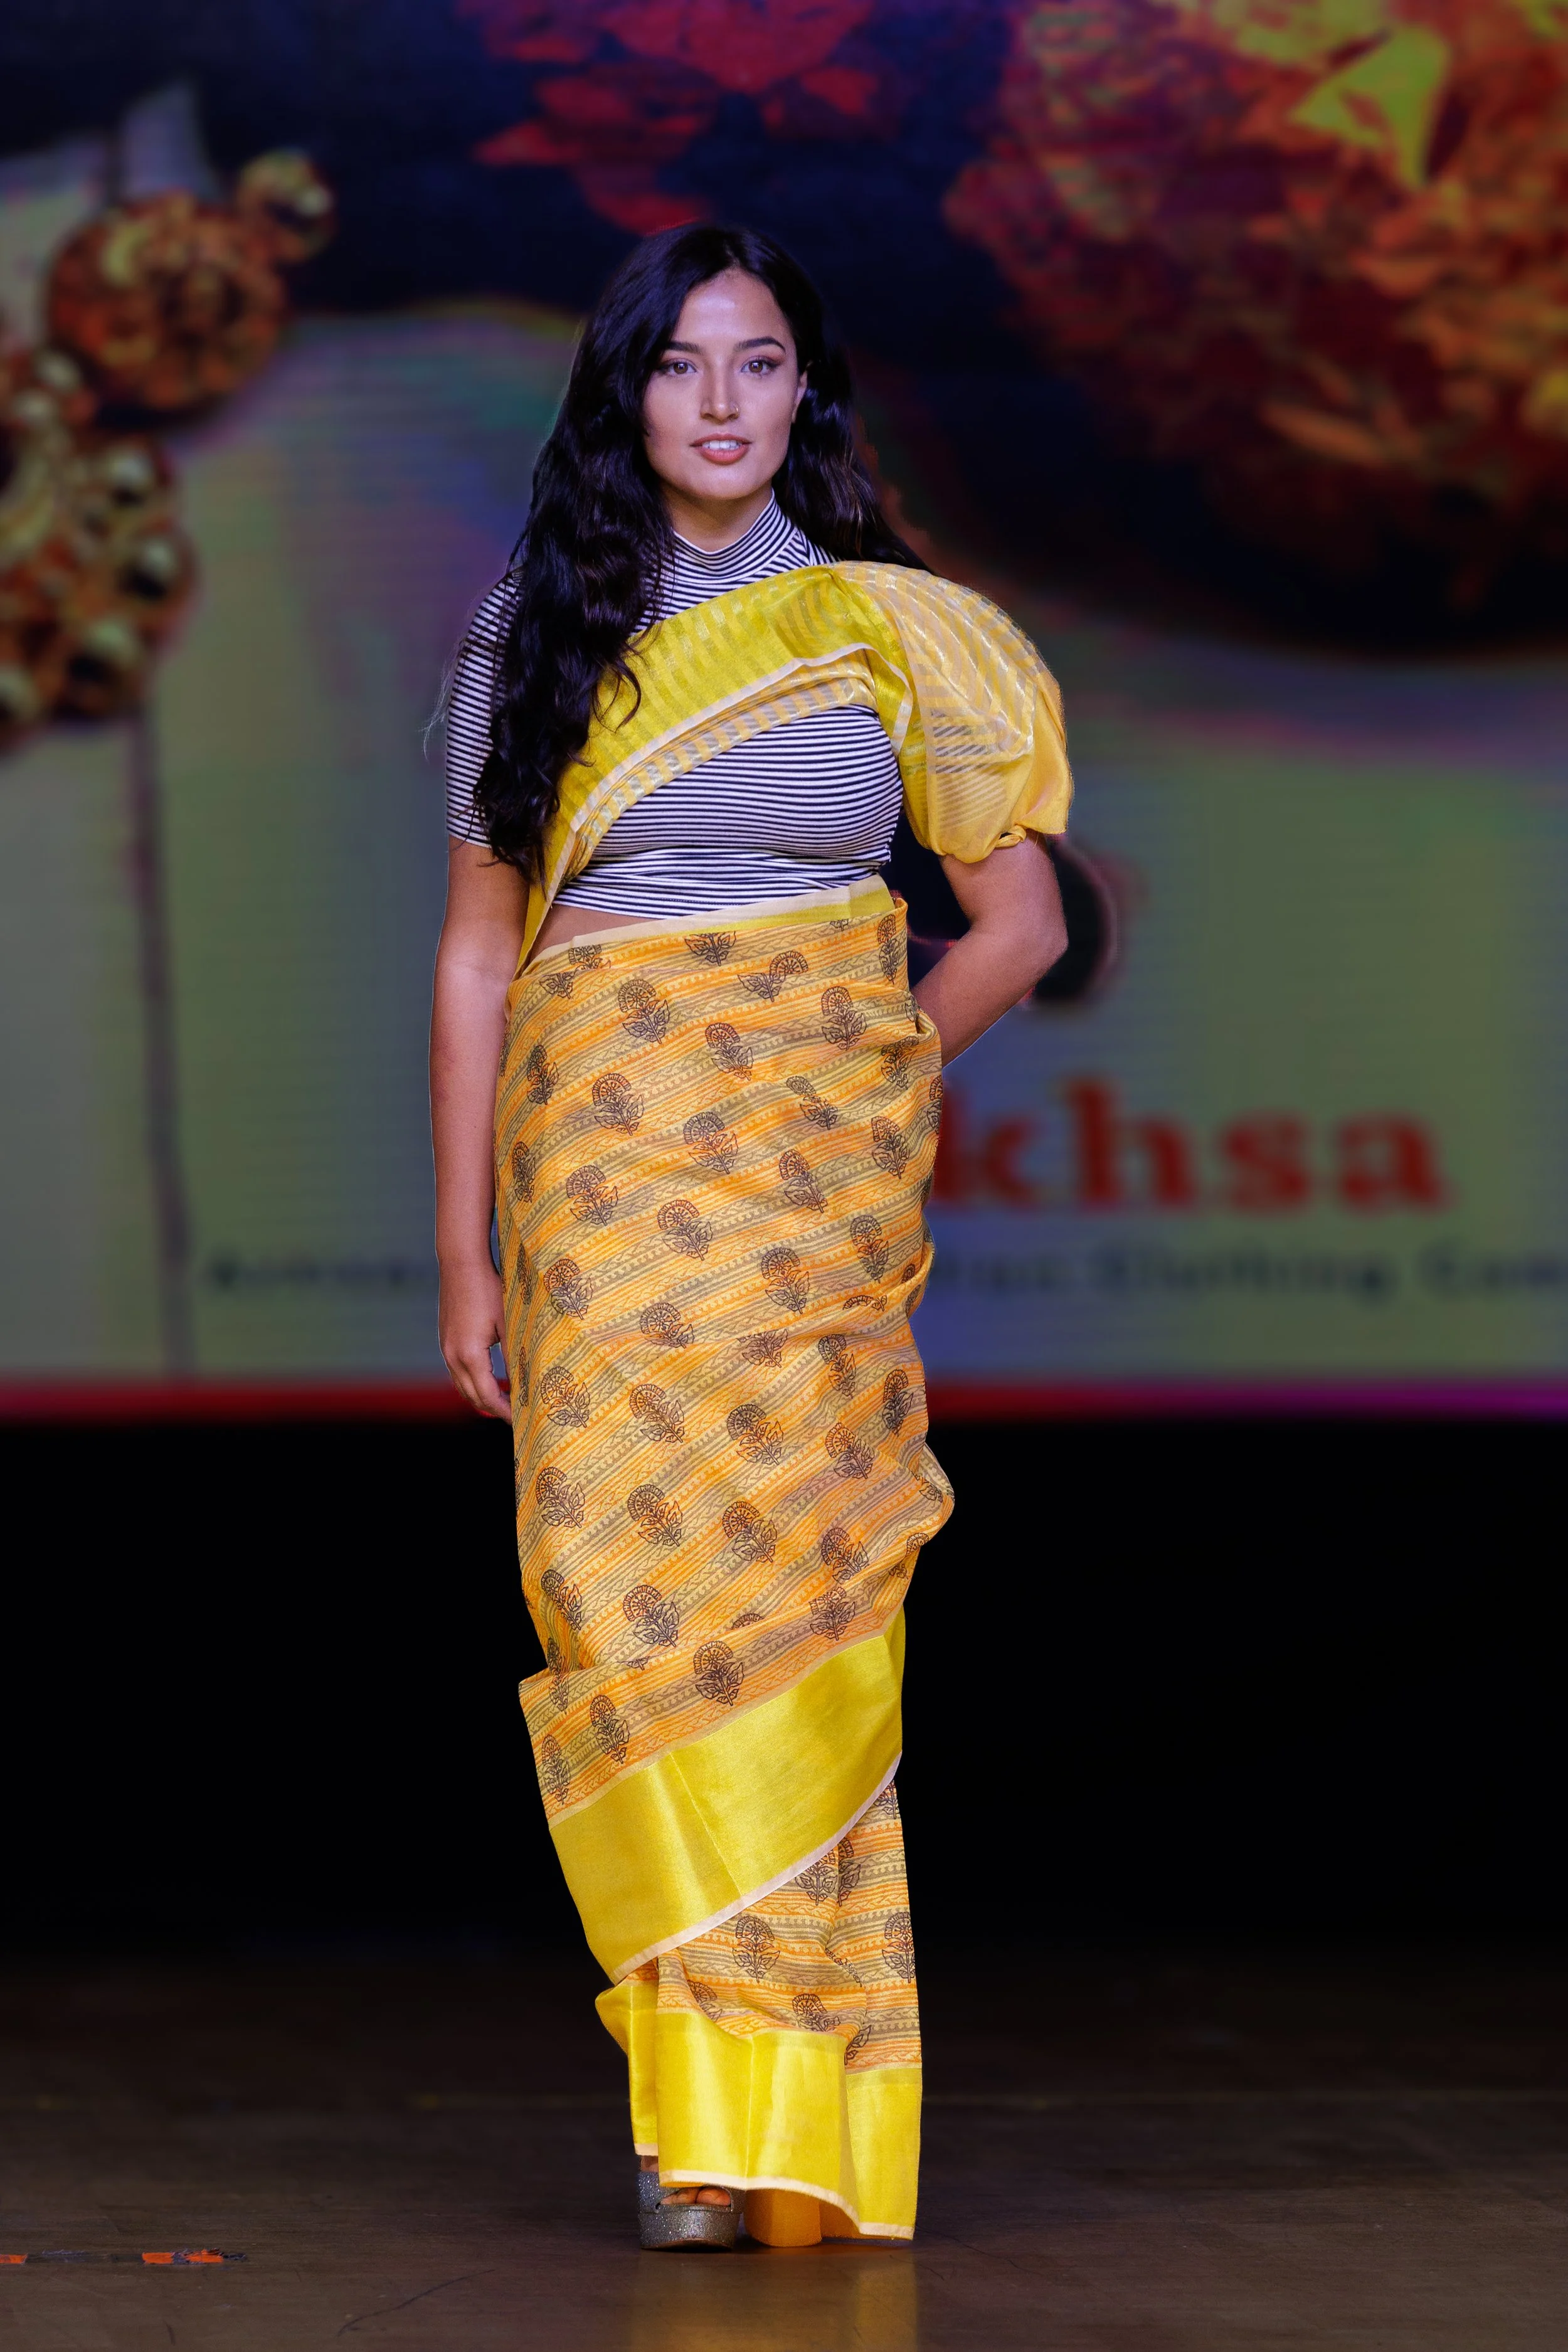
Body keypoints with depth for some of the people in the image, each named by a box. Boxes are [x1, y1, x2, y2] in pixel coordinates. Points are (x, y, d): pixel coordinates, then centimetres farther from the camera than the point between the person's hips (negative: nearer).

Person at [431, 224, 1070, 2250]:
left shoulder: (892, 629, 8)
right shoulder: (536, 638, 11)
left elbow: (1018, 917, 12)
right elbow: (478, 950, 11)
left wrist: (866, 1075, 5)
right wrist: (465, 1249, 7)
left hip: (823, 1168, -1)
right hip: (603, 1160, 1)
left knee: (783, 1590, -10)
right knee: (627, 1586, -10)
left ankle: (775, 2101, -5)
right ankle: (721, 2102, -4)